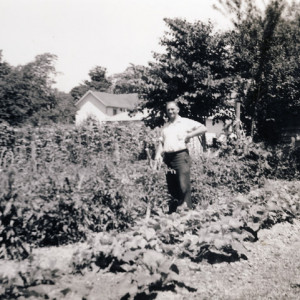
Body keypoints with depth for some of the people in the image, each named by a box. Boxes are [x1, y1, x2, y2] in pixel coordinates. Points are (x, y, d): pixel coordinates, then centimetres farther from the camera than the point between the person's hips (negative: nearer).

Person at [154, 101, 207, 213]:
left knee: (184, 186, -11)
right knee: (171, 187, 8)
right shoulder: (165, 126, 22)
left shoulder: (186, 122, 5)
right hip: (167, 157, 5)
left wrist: (189, 135, -9)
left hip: (181, 155, -5)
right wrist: (158, 155, 3)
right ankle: (172, 212, 17)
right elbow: (161, 142, 19)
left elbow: (203, 128, -2)